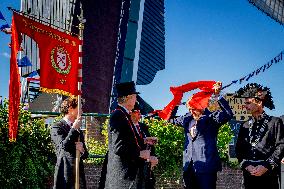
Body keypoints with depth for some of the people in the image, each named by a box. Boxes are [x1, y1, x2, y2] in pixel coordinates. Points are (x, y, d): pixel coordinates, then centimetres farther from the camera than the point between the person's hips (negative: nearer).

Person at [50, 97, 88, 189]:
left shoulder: (78, 130, 20)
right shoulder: (57, 127, -2)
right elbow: (63, 146, -18)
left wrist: (82, 150, -4)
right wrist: (74, 129, -11)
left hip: (79, 173, 6)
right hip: (65, 174, -6)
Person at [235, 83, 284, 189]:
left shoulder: (275, 122, 4)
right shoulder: (245, 126, 16)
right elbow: (239, 149, 11)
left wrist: (266, 166, -13)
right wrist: (246, 165, -7)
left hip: (269, 176, -3)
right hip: (249, 175, 4)